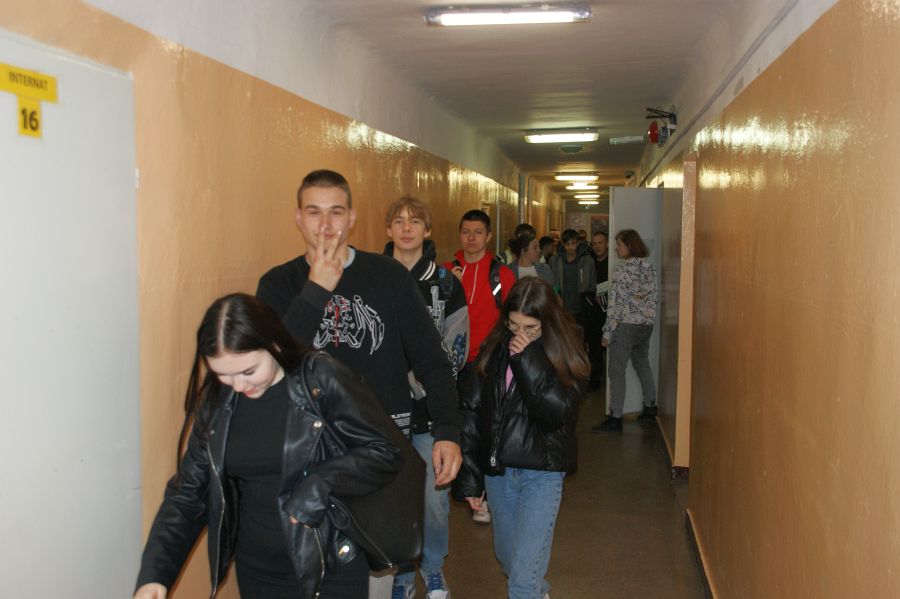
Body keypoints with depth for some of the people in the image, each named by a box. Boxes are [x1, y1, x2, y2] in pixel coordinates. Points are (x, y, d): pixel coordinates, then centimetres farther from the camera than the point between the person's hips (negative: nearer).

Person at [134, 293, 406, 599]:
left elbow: (386, 449, -13)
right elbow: (188, 494, 0)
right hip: (255, 571, 4)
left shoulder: (322, 381, -17)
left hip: (332, 570, -4)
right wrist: (153, 574, -11)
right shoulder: (216, 402, -3)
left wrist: (322, 482, -25)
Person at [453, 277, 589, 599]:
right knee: (507, 556, 20)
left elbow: (557, 414, -20)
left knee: (523, 571, -10)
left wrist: (529, 360, -23)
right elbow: (472, 411, 1)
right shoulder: (495, 349, 0)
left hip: (542, 472, -4)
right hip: (497, 468, 4)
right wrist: (469, 475, -1)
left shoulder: (567, 355, -7)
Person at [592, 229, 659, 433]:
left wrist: (607, 332, -13)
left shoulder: (623, 271, -16)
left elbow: (616, 304, -17)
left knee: (617, 371, -4)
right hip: (647, 324, 8)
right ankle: (650, 406, 34)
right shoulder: (649, 267, 6)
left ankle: (615, 419, -5)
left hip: (626, 325, -8)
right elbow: (655, 298, 11)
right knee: (643, 364, 23)